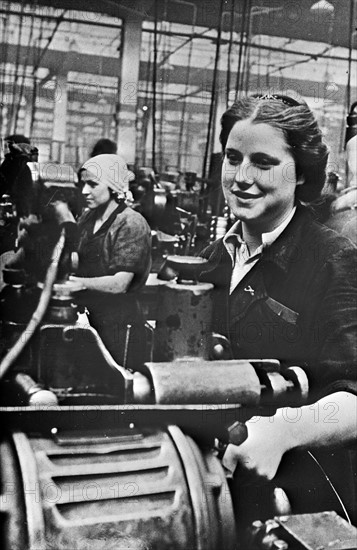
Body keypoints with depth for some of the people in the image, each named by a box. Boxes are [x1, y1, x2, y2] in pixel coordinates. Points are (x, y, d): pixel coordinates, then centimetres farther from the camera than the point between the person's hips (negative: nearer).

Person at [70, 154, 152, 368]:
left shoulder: (132, 224, -13)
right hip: (88, 317, 6)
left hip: (119, 324, -6)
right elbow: (77, 261, 12)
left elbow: (119, 284, -19)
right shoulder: (87, 219, 9)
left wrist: (72, 281, -19)